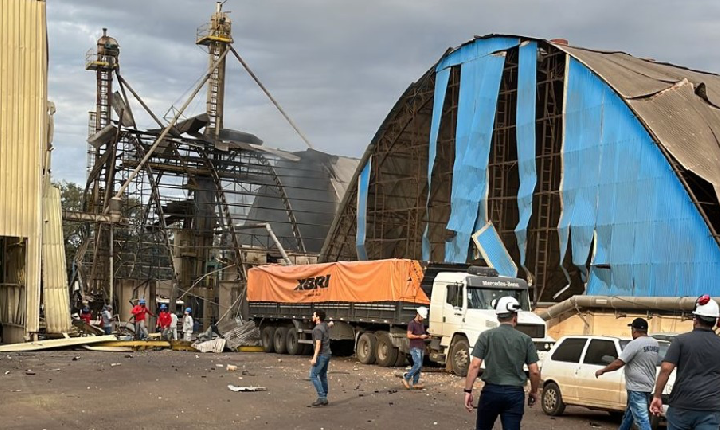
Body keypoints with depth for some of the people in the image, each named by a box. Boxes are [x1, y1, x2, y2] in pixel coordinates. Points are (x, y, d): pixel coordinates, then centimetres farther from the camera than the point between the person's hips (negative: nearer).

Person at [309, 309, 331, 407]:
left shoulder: (317, 329, -19)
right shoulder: (325, 326, 9)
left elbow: (318, 344, -26)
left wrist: (314, 358, -29)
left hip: (321, 355, -10)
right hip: (327, 353, 10)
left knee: (313, 376, -8)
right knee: (323, 376, 13)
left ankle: (322, 397, -12)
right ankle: (324, 399, 16)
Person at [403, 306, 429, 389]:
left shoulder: (422, 324, 18)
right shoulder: (412, 323, -7)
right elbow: (409, 335, -15)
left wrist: (427, 336, 8)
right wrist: (420, 337, -15)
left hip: (421, 348, 8)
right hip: (415, 348, -8)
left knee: (419, 366, 4)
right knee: (418, 365, -16)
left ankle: (415, 383, 6)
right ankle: (406, 378, -4)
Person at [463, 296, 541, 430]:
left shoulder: (486, 336, -2)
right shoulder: (525, 339, 1)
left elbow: (474, 365, -9)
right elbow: (534, 371, 0)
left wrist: (468, 390, -5)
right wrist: (534, 392, 16)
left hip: (491, 390, 0)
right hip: (515, 393, 0)